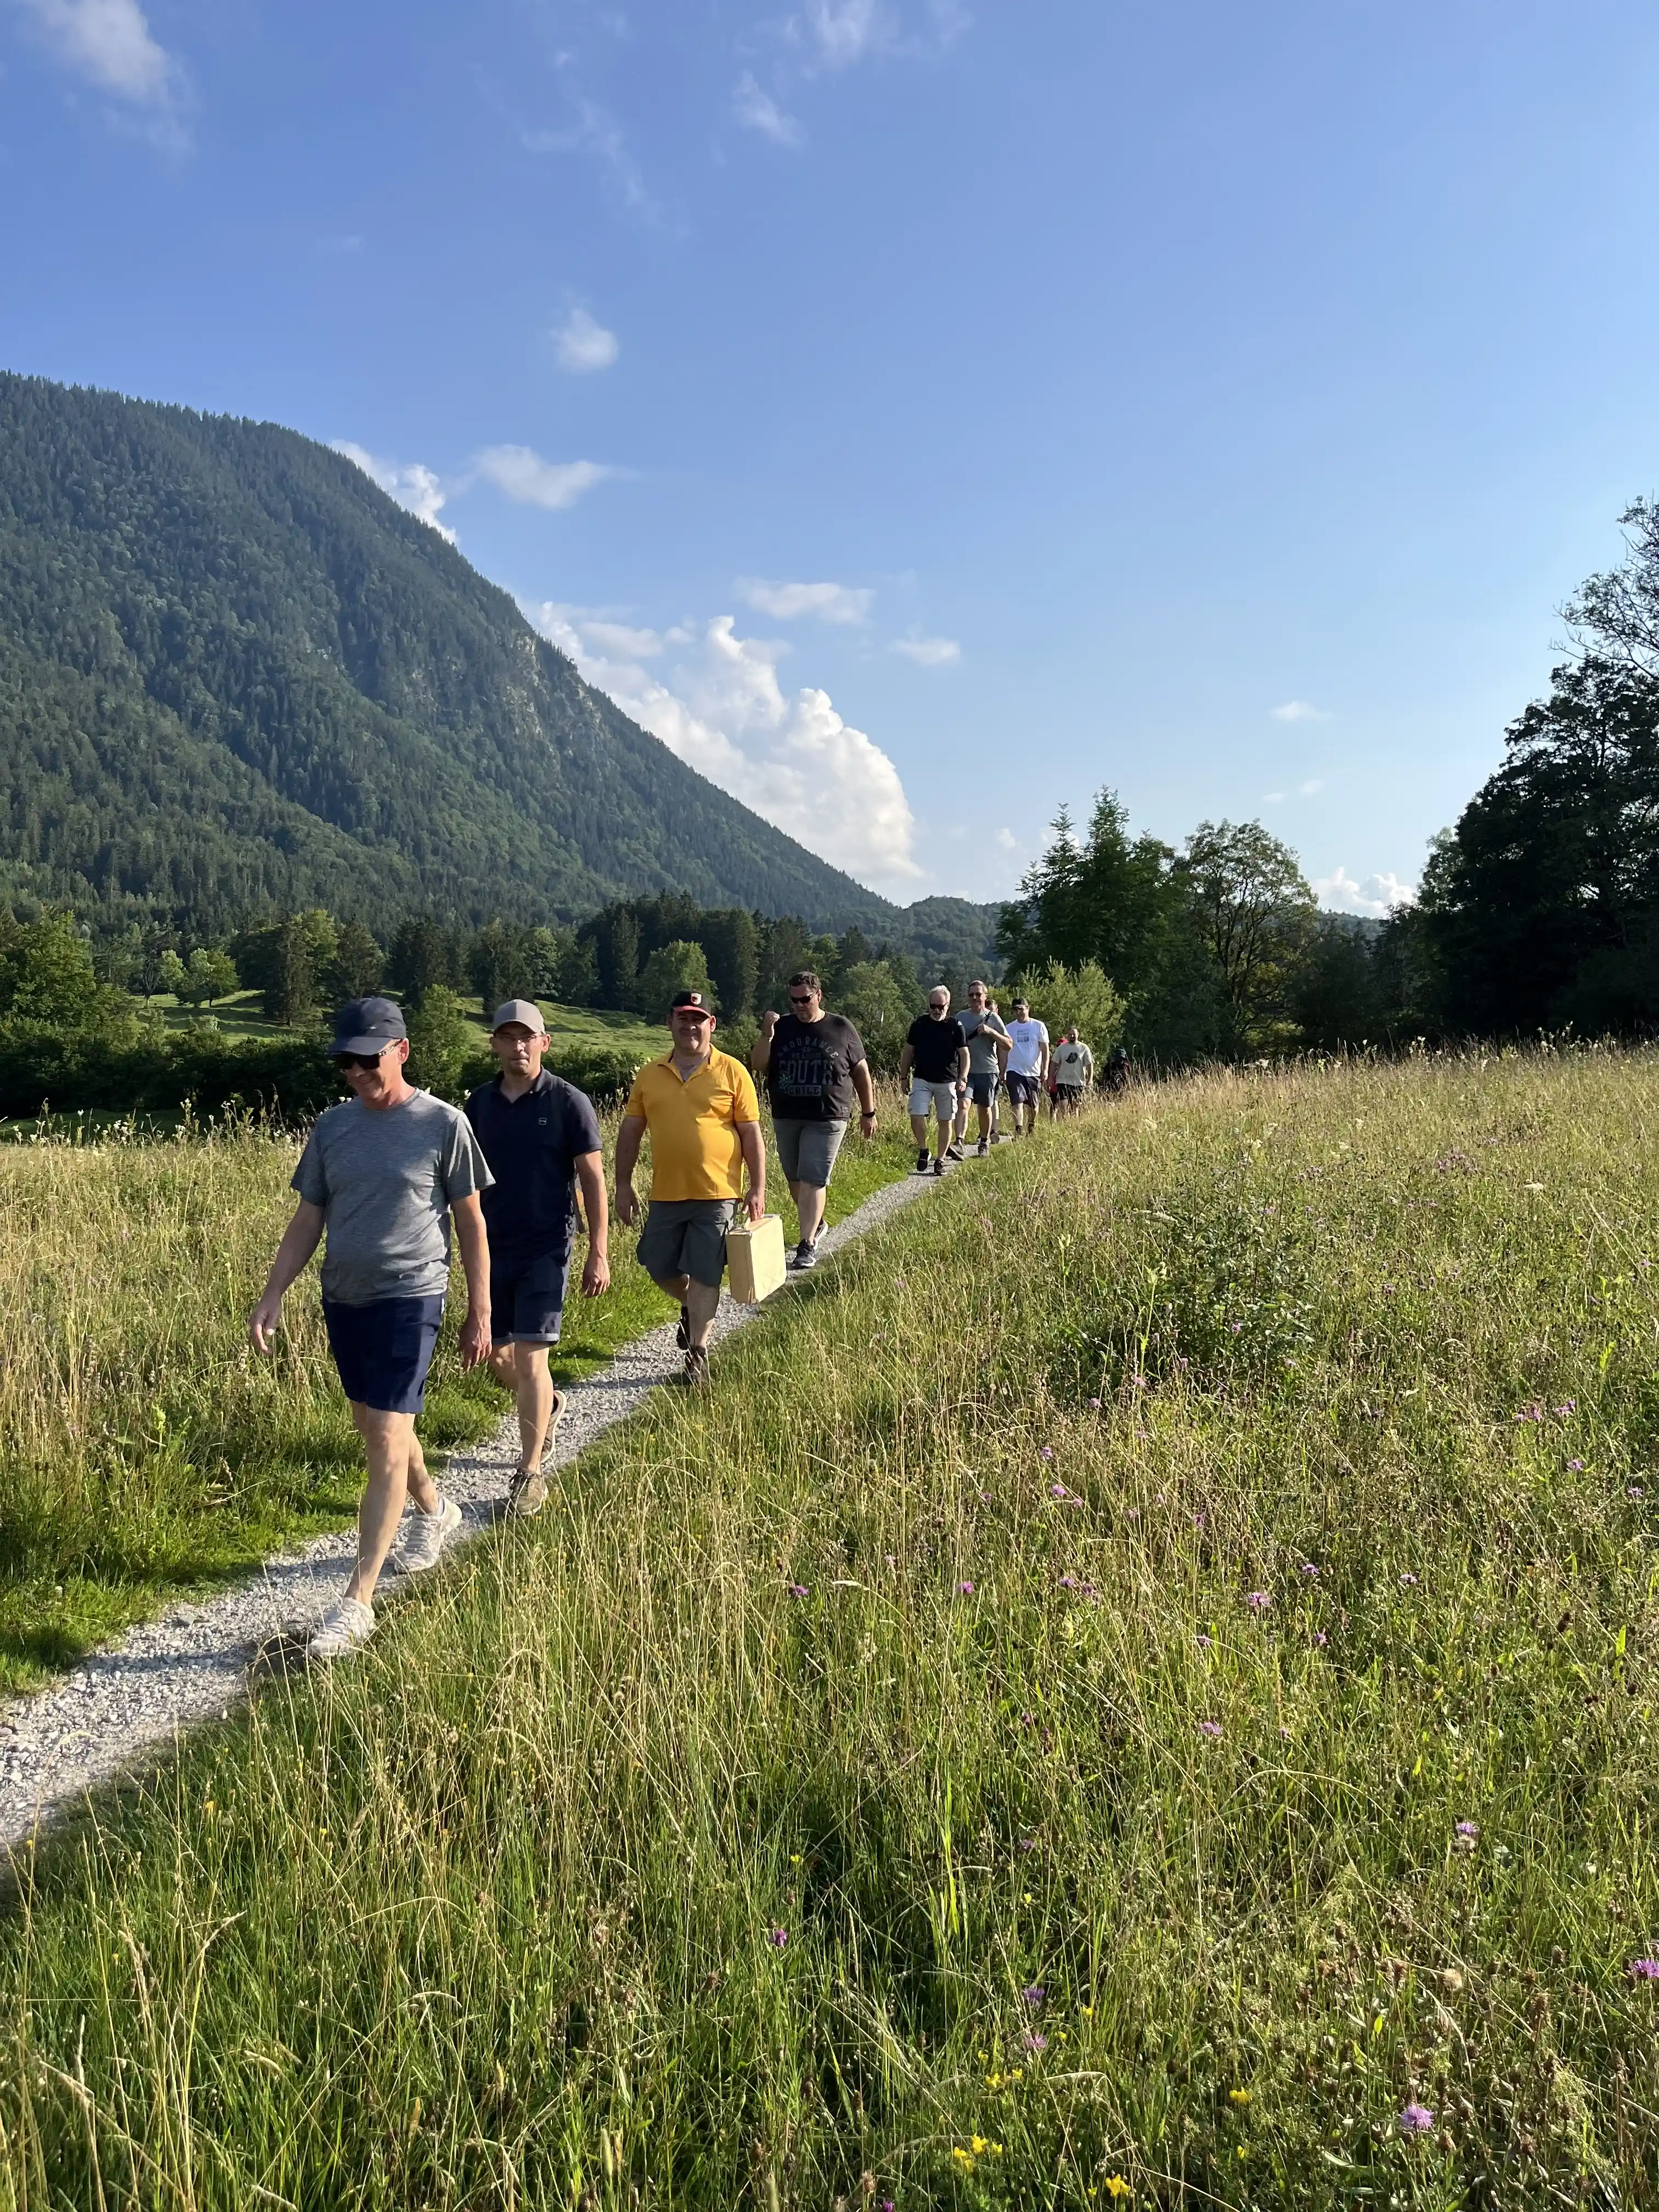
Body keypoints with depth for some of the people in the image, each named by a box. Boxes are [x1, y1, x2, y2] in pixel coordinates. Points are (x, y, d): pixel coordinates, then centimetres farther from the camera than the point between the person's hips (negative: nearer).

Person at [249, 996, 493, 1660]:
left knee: (387, 1444, -9)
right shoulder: (331, 1126, 6)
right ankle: (434, 1510, 46)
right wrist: (271, 1298, 3)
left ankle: (357, 1602, -5)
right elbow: (307, 1220, 11)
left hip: (410, 1299, -6)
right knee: (376, 1428, 18)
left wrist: (480, 1314, -1)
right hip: (342, 1298, 6)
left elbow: (472, 1223, -1)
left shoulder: (443, 1124, -6)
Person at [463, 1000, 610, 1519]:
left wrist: (599, 1254, -10)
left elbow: (593, 1180, -7)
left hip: (545, 1251, -5)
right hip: (492, 1249, 5)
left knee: (530, 1361, -7)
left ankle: (530, 1473, 5)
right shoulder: (479, 1104, 4)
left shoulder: (568, 1103, -8)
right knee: (498, 1359, 14)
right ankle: (548, 1404, 45)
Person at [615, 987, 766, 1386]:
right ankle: (693, 1308, 42)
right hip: (665, 1195, 4)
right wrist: (623, 1185, 5)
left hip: (715, 1195, -3)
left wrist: (758, 1189, -6)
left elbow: (752, 1134, -2)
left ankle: (697, 1353, 14)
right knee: (659, 1268, 12)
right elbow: (630, 1132, 10)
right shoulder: (650, 1075, 5)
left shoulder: (732, 1073, -3)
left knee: (704, 1275, 0)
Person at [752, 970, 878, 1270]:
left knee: (813, 1181, -10)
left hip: (826, 1120, -4)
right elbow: (758, 1067, 0)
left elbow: (861, 1072, 9)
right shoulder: (781, 1028, 6)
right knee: (795, 1180, 13)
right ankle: (816, 1222, 37)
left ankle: (808, 1244, -9)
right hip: (786, 1118, 4)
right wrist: (766, 1037, -16)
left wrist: (868, 1113, 10)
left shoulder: (841, 1028, 1)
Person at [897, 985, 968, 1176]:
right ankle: (923, 1150, 8)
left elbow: (964, 1054, 0)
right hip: (922, 1080, 1)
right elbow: (908, 1051, 11)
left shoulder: (955, 1026, -1)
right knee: (916, 1116, -14)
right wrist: (904, 1077, 8)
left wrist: (963, 1078, -13)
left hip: (948, 1082, 0)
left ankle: (940, 1160, 15)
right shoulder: (919, 1024, 3)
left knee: (946, 1121, 3)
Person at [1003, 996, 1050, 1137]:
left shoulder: (1038, 1026, 2)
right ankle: (1018, 1131, -20)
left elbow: (1045, 1049, 2)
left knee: (1033, 1105, 9)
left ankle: (1031, 1129, 30)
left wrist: (1045, 1069, -7)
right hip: (1015, 1071, 0)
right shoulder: (1009, 1028, 6)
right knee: (1018, 1101, -16)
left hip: (1034, 1072, 0)